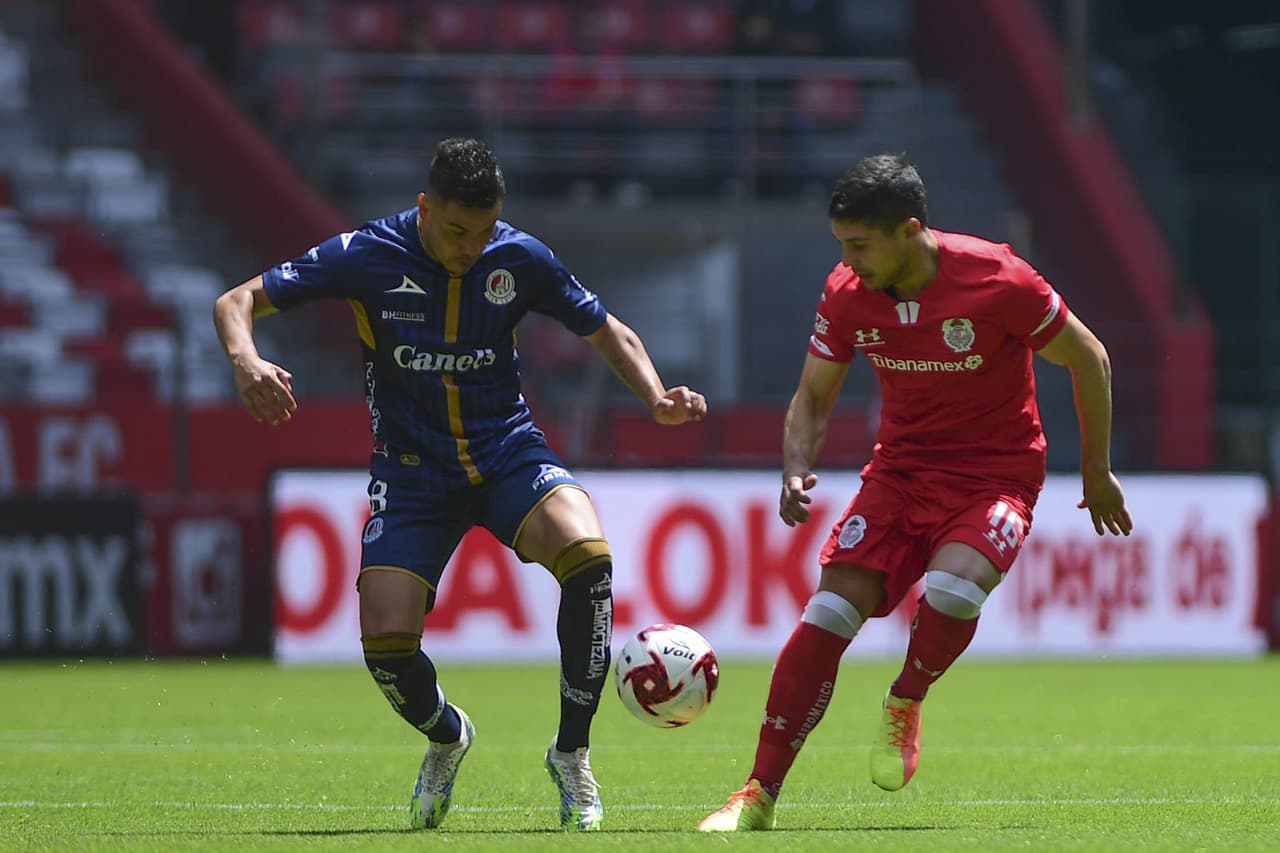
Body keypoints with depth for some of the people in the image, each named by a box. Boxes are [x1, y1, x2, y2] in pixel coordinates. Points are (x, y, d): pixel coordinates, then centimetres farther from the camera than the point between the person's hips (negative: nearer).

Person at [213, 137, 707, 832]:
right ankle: (446, 737, 21)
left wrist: (657, 398, -11)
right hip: (411, 469, -1)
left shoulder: (521, 259, -6)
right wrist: (246, 361, -31)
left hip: (507, 450, 1)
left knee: (588, 556, -30)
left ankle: (572, 754, -13)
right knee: (385, 642, -17)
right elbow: (236, 302, -9)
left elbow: (607, 332, 8)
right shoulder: (367, 256, -11)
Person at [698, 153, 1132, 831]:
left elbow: (1089, 360, -6)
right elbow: (813, 398, 5)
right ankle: (760, 795, -7)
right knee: (829, 610, -14)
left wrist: (1096, 471, 0)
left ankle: (906, 702, 0)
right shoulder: (847, 293, -8)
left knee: (949, 590, -33)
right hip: (900, 469, 4)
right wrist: (797, 470, -15)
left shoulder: (996, 280, -20)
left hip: (996, 474, -4)